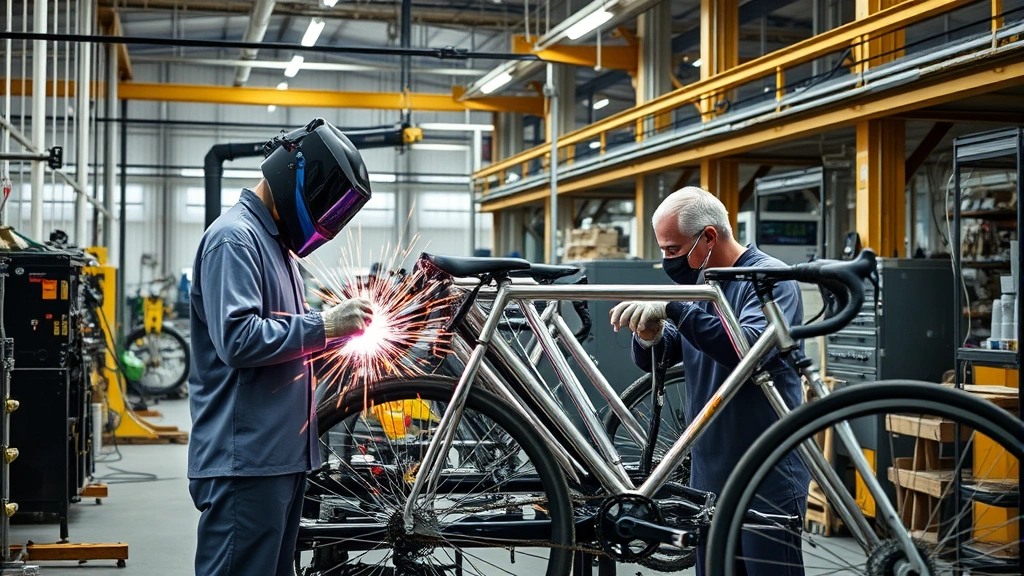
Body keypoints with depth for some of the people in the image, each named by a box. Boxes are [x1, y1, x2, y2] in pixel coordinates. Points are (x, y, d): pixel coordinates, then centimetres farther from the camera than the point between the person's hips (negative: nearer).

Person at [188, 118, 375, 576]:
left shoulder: (274, 241, 20)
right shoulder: (234, 238, -11)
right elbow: (237, 339, -24)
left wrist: (336, 327, 12)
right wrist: (323, 325, -16)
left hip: (282, 453, 10)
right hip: (244, 459, -10)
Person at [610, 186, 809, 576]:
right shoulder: (698, 284, 12)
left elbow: (750, 348, -29)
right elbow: (654, 361, 9)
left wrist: (673, 308, -34)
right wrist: (650, 337, -14)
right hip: (708, 474, 7)